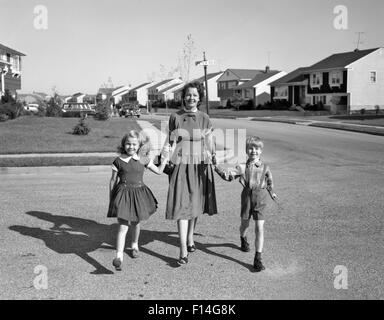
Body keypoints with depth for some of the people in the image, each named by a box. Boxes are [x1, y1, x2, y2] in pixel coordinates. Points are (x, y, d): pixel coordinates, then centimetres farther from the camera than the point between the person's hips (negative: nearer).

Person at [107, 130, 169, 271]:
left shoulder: (144, 160, 0)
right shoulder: (118, 161, -3)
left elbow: (159, 171, 11)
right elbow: (113, 180, 6)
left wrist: (164, 158, -2)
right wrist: (111, 199, 9)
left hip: (139, 193, 2)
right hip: (122, 194, -2)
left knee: (135, 223, 19)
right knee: (123, 226, -11)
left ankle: (135, 245, 46)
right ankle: (119, 257, -13)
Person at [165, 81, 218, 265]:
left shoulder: (204, 119, 3)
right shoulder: (175, 117, 1)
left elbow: (210, 145, 5)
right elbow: (171, 143, 3)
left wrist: (213, 159, -2)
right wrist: (167, 160, -4)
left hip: (199, 166, 2)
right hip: (181, 166, -2)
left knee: (195, 204, 14)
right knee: (182, 206, -7)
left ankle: (190, 238, 37)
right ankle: (183, 251, -7)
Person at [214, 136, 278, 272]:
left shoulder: (265, 167, 0)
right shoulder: (242, 167, -4)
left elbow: (269, 181, 17)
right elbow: (229, 175, -13)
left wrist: (271, 192, 30)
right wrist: (219, 169, -29)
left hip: (261, 197, -1)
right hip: (247, 196, 1)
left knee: (259, 227, -7)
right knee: (245, 224, 16)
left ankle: (258, 258, -3)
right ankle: (243, 239, 53)